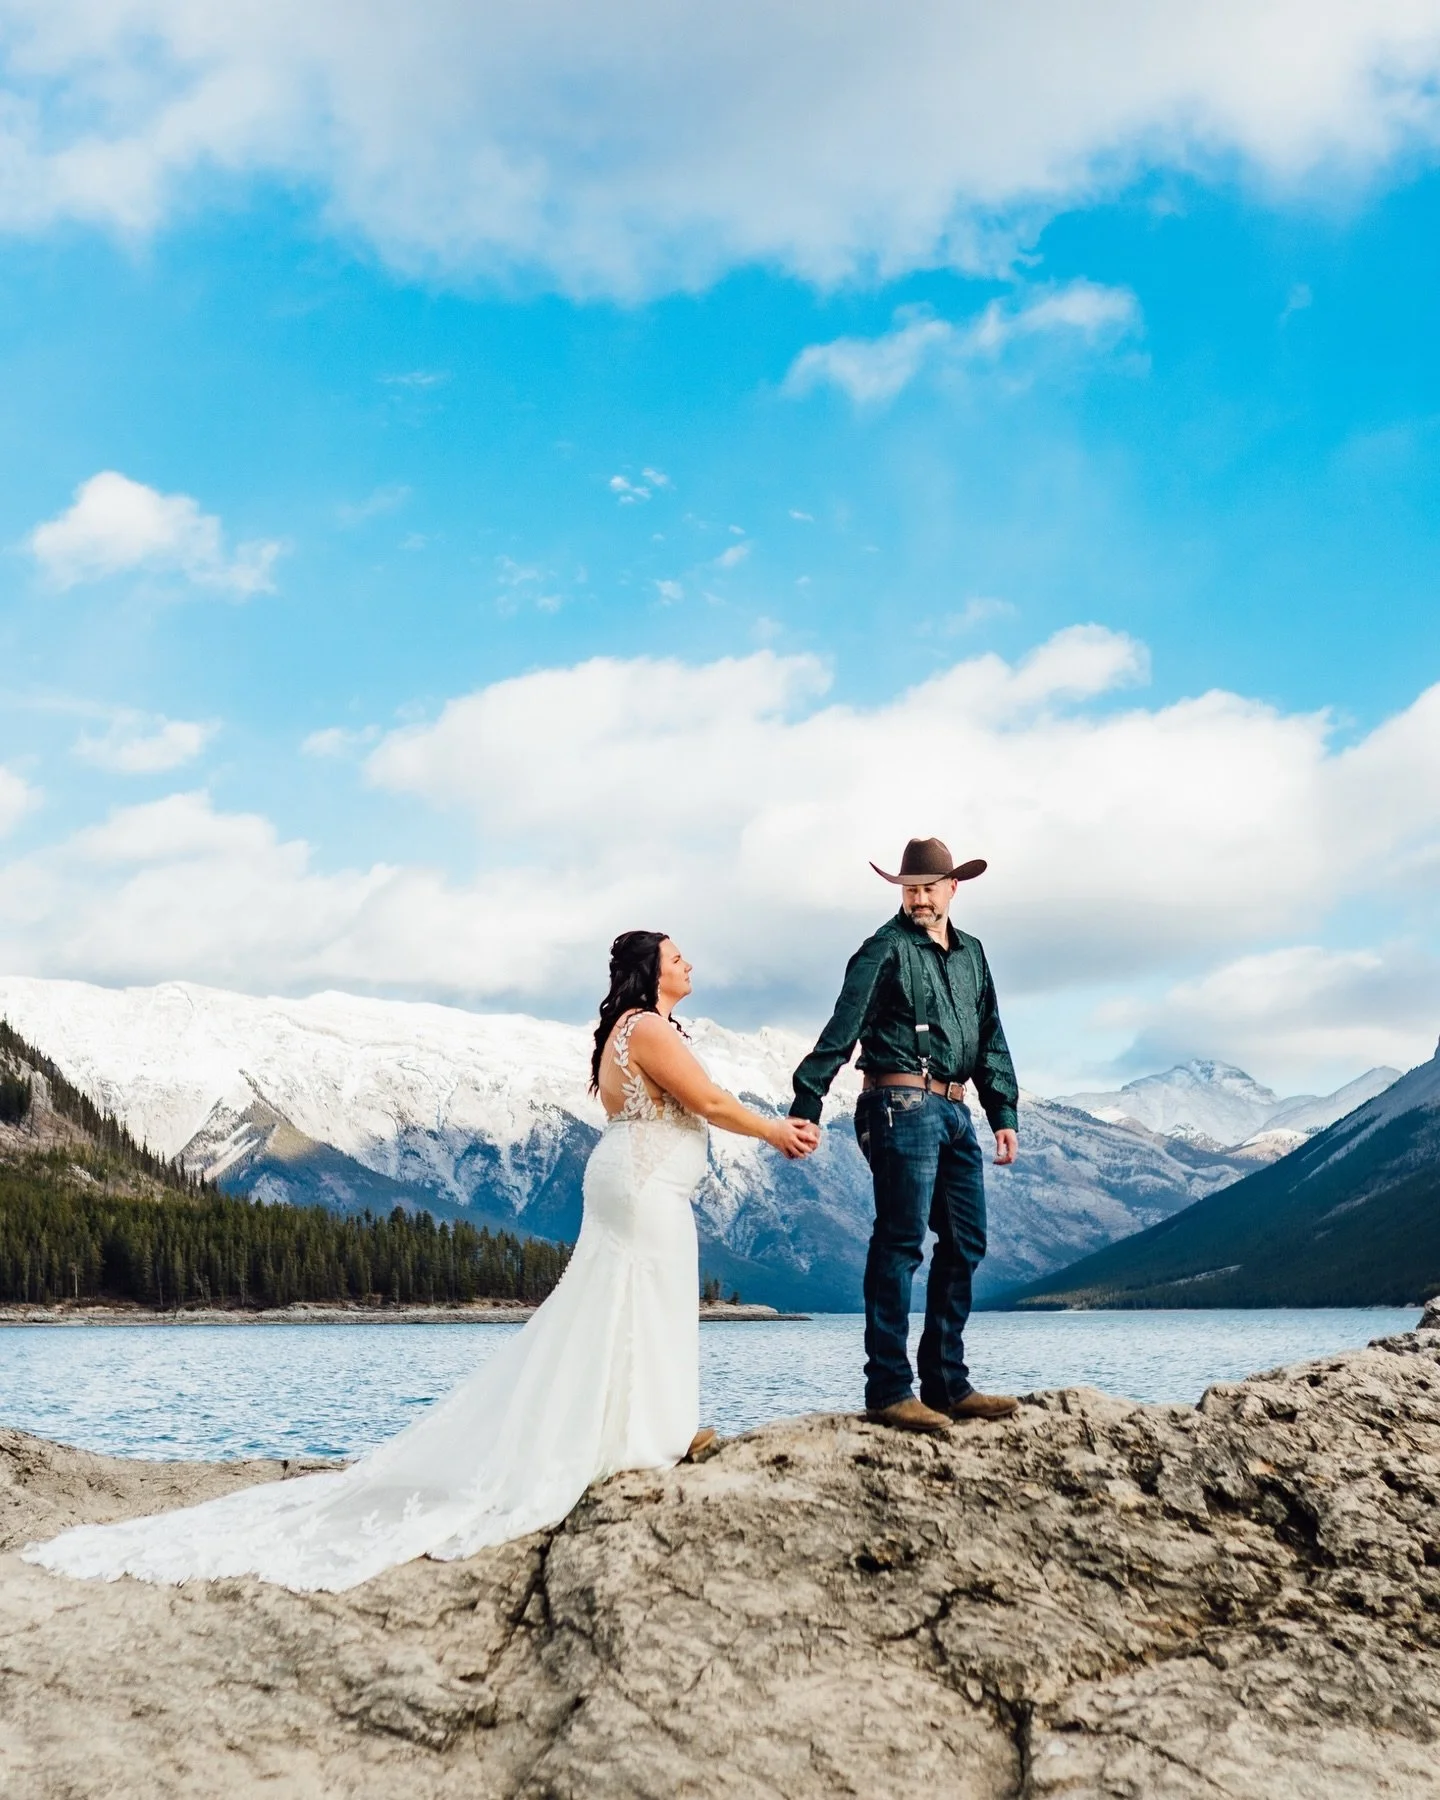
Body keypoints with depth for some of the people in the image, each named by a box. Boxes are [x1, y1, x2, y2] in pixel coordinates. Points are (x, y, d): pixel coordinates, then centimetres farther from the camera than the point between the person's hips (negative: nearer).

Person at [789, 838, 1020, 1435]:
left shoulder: (971, 953, 17)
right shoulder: (886, 949, -5)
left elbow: (990, 1039, 20)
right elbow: (841, 1031, -12)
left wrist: (1003, 1113, 13)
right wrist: (805, 1107, -18)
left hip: (953, 1112, 8)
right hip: (903, 1107, -8)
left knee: (964, 1245, 9)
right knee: (900, 1244, -8)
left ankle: (947, 1383, 17)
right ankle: (889, 1390, -4)